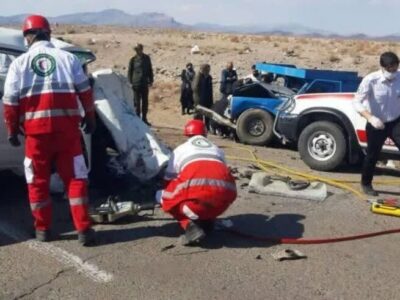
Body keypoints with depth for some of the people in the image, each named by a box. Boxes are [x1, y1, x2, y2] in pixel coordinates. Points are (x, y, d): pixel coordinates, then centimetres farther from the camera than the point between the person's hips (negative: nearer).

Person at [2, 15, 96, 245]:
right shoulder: (68, 58, 5)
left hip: (36, 129, 0)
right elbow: (85, 91, 7)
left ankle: (43, 229, 21)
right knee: (75, 178, 6)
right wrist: (90, 118, 17)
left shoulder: (20, 63, 4)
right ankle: (84, 229, 3)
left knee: (38, 180, 13)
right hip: (67, 127, 1)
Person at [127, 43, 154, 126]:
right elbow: (129, 71, 2)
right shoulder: (133, 59, -1)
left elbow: (150, 70, 12)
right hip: (136, 84, -3)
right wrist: (131, 82, -6)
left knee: (145, 102, 8)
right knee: (137, 102, 1)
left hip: (145, 84, 3)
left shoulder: (147, 58, 6)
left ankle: (144, 118, 18)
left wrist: (151, 80, 6)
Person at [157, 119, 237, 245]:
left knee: (167, 198, 24)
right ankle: (207, 220, 18)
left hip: (196, 185, -4)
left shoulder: (180, 149, 29)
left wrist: (161, 196, 58)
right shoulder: (217, 150, 37)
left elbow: (168, 181, 36)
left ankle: (190, 226, 0)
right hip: (225, 190, 4)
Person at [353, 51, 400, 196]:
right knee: (372, 155, 12)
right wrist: (371, 118, -38)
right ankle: (366, 184, 35)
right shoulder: (371, 80, -22)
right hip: (376, 124, -2)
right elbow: (357, 102, -25)